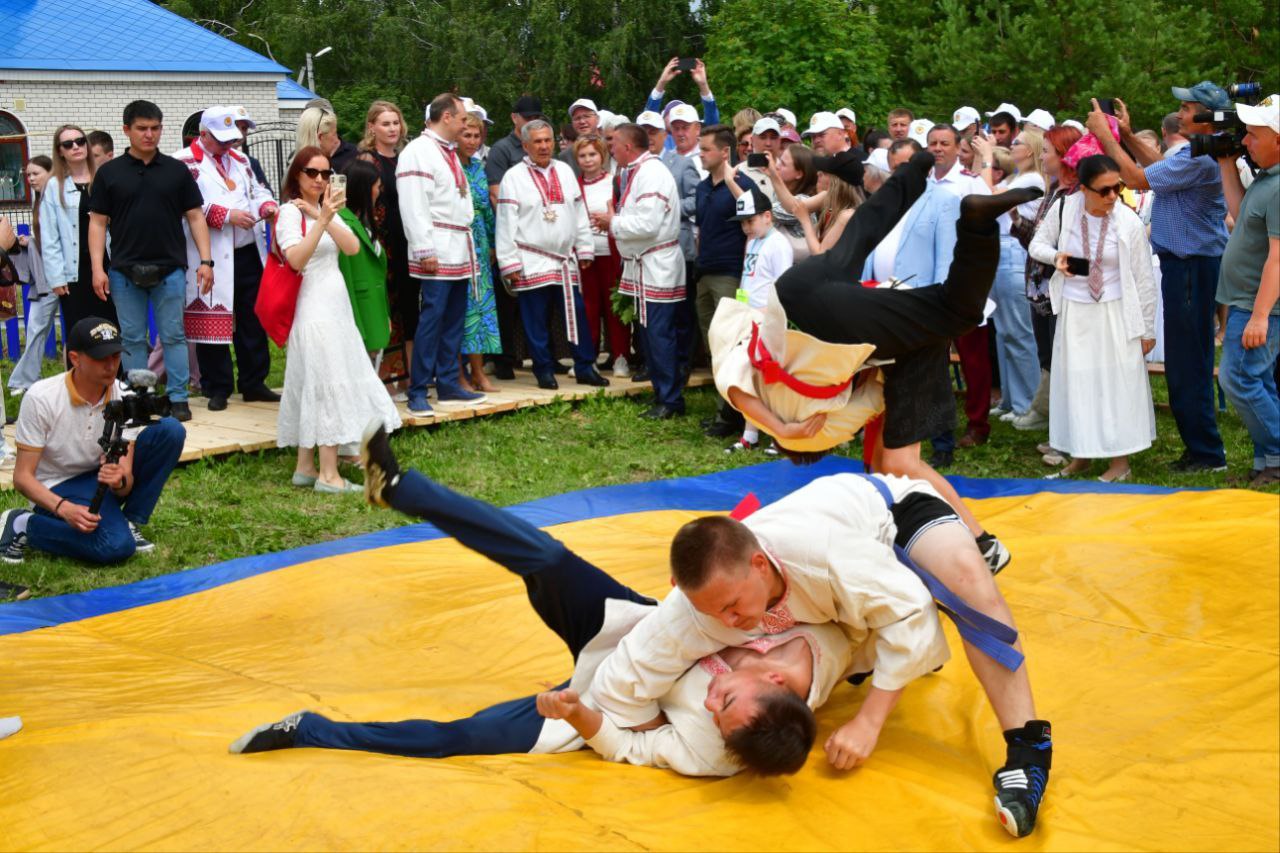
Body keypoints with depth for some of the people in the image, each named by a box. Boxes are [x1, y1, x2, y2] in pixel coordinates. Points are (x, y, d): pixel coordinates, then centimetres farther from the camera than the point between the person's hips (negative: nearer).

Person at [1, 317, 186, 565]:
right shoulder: (40, 398, -21)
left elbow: (126, 482, -14)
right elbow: (22, 476, -17)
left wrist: (120, 481, -39)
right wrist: (64, 508, -34)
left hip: (103, 482, 4)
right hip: (57, 489, -4)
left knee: (170, 430, -16)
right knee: (117, 546, -33)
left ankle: (131, 522, -6)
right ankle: (22, 525, -8)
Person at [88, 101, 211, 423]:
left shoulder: (177, 170, 7)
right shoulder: (109, 173, 5)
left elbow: (195, 217, 6)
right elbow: (97, 222, 4)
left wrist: (205, 260, -3)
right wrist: (97, 268, -5)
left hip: (170, 269, 0)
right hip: (125, 271, 0)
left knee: (173, 336, 2)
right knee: (132, 339, 6)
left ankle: (177, 398, 8)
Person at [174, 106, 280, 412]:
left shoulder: (239, 159, 19)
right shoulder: (185, 162, -3)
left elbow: (257, 191, 22)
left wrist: (267, 206, 0)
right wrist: (227, 215, -18)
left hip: (248, 253, 6)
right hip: (210, 258, -6)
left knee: (253, 321, 9)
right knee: (213, 323, 0)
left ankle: (254, 384, 18)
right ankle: (217, 388, 10)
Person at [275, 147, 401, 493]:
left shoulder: (327, 209, 16)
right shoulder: (290, 211, -7)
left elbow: (353, 247, -1)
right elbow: (296, 259, -23)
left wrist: (325, 217, -14)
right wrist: (322, 221, -30)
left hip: (336, 306, 8)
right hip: (312, 307, -8)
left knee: (313, 387, 10)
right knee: (327, 386, -10)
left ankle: (305, 467, 16)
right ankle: (328, 474, -8)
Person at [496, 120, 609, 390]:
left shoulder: (565, 172, 11)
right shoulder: (514, 177, -4)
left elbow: (580, 214, 14)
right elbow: (506, 224, -7)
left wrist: (584, 251, 11)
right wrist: (509, 264, -10)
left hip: (565, 260, 4)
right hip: (531, 263, -4)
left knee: (577, 314, 5)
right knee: (536, 320, 1)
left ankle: (585, 368, 14)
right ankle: (544, 371, 12)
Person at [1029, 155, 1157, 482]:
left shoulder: (1129, 223, -13)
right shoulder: (1064, 210, -9)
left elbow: (1144, 280, -4)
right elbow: (1037, 245, 8)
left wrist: (1147, 329, -1)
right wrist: (1056, 256, -15)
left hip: (1115, 315, -2)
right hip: (1074, 312, 3)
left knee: (1116, 381, 3)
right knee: (1075, 381, 9)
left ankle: (1120, 461, 14)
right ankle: (1081, 456, 24)